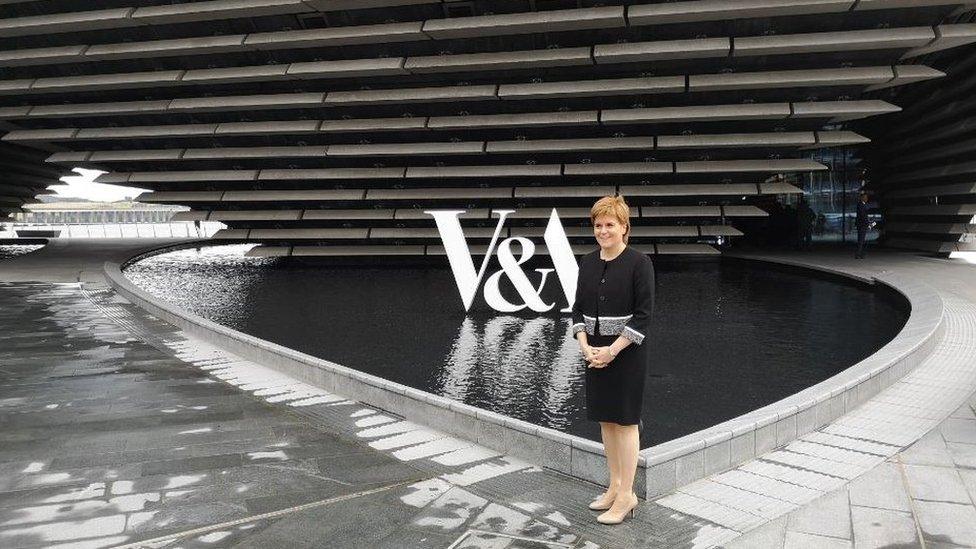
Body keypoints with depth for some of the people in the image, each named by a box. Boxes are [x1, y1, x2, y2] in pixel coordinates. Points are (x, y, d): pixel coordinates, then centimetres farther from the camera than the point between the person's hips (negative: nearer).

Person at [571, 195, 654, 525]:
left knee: (625, 421, 2)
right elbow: (579, 309, 9)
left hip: (626, 354, -6)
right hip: (596, 353, 6)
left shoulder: (639, 263, -10)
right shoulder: (588, 263, 6)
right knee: (605, 419, 13)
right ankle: (615, 486, 28)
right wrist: (585, 346, -5)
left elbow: (643, 315, -13)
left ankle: (626, 496, 13)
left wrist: (612, 350, -17)